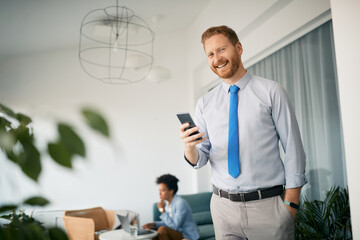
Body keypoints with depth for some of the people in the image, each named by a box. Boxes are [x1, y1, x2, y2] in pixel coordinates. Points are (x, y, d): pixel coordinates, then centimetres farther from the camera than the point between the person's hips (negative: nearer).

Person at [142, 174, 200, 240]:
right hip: (177, 233, 8)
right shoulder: (167, 202, 1)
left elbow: (174, 226, -25)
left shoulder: (181, 203, -23)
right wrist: (154, 224, -5)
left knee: (162, 229, -27)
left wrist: (162, 210, -23)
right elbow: (168, 222, 11)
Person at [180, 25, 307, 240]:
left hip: (268, 205, -2)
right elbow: (200, 160, 2)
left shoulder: (271, 91, -4)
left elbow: (293, 148, -5)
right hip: (224, 206, 3)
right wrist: (190, 148, -20)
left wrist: (291, 204, -9)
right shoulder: (204, 104, 4)